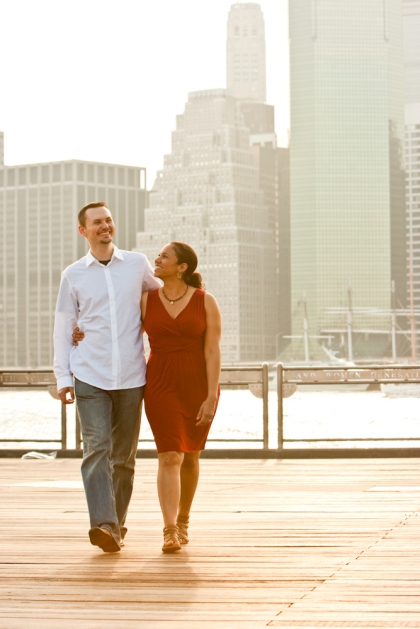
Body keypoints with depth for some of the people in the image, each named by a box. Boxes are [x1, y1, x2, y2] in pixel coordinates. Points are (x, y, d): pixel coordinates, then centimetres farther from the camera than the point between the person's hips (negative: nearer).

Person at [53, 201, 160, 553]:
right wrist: (63, 377, 3)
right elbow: (63, 330, 9)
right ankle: (103, 524, -22)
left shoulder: (137, 265, 7)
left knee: (124, 455, 7)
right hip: (90, 377, -1)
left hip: (131, 377, 2)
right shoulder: (73, 275, 6)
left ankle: (117, 524, 18)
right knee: (97, 449, -15)